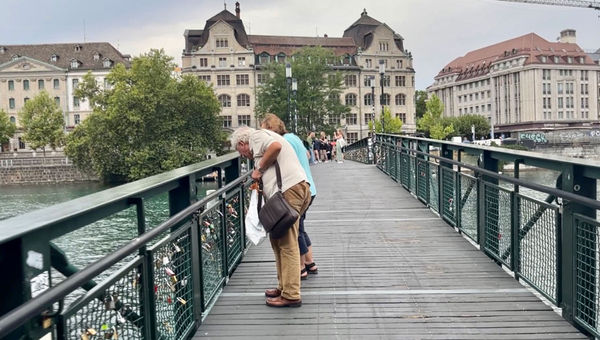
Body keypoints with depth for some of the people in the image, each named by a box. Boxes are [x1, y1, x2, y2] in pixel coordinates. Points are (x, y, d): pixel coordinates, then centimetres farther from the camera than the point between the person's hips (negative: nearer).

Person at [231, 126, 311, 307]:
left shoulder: (256, 136, 6)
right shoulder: (265, 138, 33)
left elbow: (276, 146, -16)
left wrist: (259, 169, -5)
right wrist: (261, 187, 18)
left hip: (289, 190, -10)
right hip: (299, 188, 10)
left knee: (287, 243, -8)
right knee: (279, 241, 16)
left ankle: (291, 295, -5)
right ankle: (284, 287, 24)